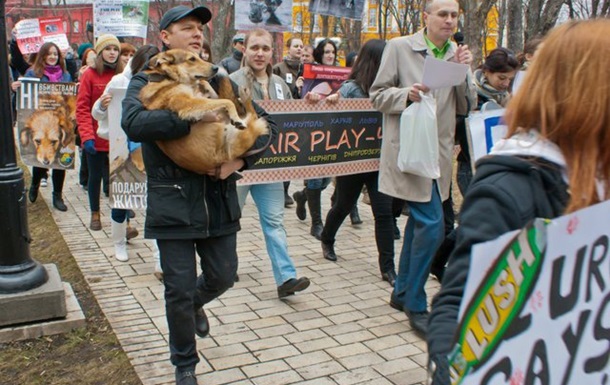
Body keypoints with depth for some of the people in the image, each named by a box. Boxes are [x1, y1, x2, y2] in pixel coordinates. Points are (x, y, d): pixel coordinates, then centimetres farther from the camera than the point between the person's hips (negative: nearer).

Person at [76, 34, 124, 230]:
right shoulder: (90, 74, -4)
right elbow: (82, 108, -6)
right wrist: (87, 136, -16)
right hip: (96, 140, -1)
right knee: (95, 176, 14)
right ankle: (95, 214, 32)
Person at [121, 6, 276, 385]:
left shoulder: (218, 82, 9)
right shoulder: (146, 82, -1)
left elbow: (267, 124, 7)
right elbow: (133, 122, -22)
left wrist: (241, 158, -10)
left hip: (219, 200, 4)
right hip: (172, 201, -3)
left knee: (222, 277, 14)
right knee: (179, 290, 4)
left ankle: (195, 303, 51)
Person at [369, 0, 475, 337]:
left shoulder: (458, 54, 9)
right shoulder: (399, 47, -3)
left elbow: (465, 107, 6)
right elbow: (377, 95, -2)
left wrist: (463, 72, -9)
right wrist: (406, 94, -20)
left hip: (439, 153, 6)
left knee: (419, 222, 15)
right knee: (431, 224, -13)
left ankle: (402, 293, 32)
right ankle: (415, 306, 3)